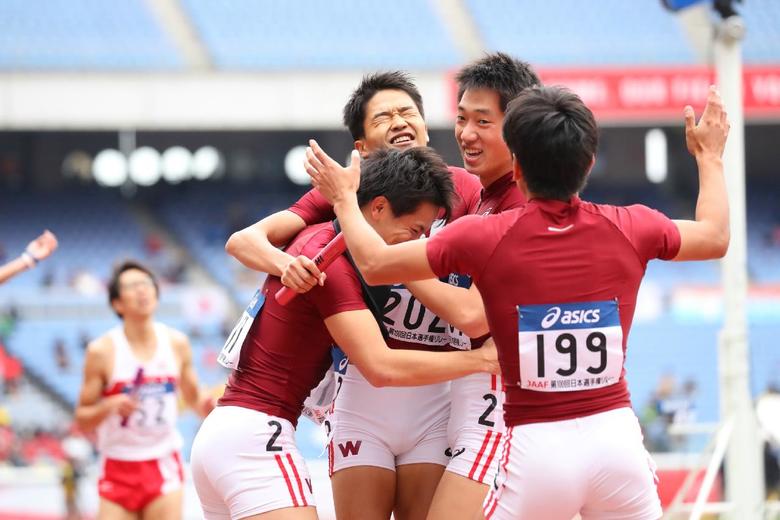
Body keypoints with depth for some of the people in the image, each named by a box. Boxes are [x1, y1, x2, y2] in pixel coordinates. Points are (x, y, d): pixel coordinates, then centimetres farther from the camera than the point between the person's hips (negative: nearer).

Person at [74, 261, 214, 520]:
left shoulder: (177, 343, 3)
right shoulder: (102, 351, -6)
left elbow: (192, 395, 17)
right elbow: (82, 420, -3)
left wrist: (203, 404, -6)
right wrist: (110, 406, -22)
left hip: (163, 467, 1)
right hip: (119, 469, -1)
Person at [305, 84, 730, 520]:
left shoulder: (485, 238, -7)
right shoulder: (629, 229, 0)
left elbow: (375, 263, 3)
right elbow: (715, 237, 21)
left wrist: (344, 198, 21)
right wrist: (710, 157, 38)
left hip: (537, 447, -2)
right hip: (615, 434, 2)